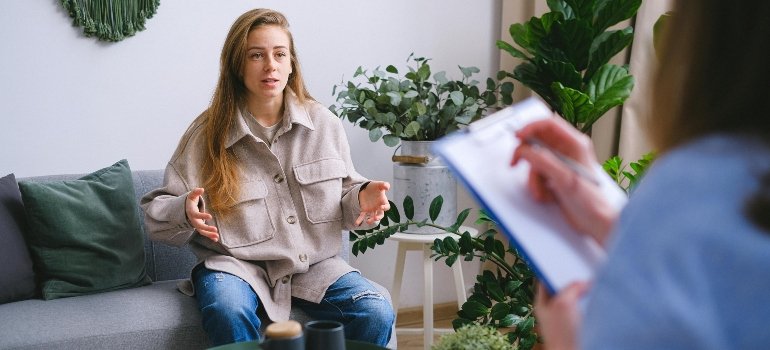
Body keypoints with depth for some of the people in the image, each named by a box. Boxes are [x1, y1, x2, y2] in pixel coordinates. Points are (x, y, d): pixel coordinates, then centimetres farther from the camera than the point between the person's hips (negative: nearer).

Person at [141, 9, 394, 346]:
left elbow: (345, 195, 15)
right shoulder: (207, 133, -2)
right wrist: (185, 212, -22)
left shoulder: (324, 124, 6)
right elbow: (155, 211, 1)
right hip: (237, 265, -2)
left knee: (377, 314, -23)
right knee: (230, 316, -36)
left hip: (315, 265, 2)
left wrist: (362, 198, -9)